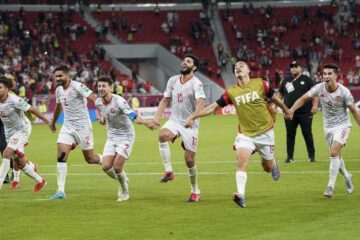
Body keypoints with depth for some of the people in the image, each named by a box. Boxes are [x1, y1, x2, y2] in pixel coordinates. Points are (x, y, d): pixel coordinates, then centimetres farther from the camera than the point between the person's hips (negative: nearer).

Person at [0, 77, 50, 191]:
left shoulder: (14, 100, -21)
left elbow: (32, 110, -16)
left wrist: (48, 122, -13)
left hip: (22, 130, -7)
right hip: (9, 133, 7)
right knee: (20, 163, 8)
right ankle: (40, 181, 27)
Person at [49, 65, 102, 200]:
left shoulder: (78, 87, -15)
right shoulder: (59, 90, 8)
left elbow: (94, 99, -26)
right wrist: (53, 122, 39)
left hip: (82, 126, -6)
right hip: (67, 127, 6)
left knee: (90, 159, 2)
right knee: (61, 156, -12)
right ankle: (60, 191, -13)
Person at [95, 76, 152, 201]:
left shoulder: (119, 101, -23)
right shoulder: (98, 102, -2)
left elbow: (132, 116, -35)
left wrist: (145, 122, -54)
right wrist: (101, 118, 3)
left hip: (126, 136, -6)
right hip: (111, 138, 6)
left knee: (117, 167, -15)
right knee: (106, 167, -7)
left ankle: (125, 191, 13)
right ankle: (123, 181, 24)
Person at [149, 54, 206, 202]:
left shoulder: (196, 83, -12)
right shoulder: (172, 81, 7)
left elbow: (200, 103, -27)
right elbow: (165, 100, 17)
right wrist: (157, 118, 5)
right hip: (174, 121, 4)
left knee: (189, 159, -1)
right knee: (162, 135, -30)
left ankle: (195, 191, 19)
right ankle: (168, 171, -22)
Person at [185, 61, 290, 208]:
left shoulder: (260, 84, -7)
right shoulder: (231, 92, -3)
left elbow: (275, 99, 8)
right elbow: (213, 107, 0)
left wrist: (287, 112, 20)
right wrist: (193, 117, -7)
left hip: (265, 132, 0)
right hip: (245, 133, 1)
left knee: (267, 167, 9)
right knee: (241, 160, -23)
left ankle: (274, 165, 47)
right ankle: (241, 196, -26)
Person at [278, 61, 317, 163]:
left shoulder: (307, 80, 3)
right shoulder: (286, 81, 14)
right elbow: (280, 94, 20)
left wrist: (315, 105, -12)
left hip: (305, 113, -3)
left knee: (307, 135, 0)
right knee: (290, 135, 4)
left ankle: (312, 156, 8)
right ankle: (290, 156, 10)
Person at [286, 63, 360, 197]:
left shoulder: (344, 92, -20)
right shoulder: (319, 88, -13)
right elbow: (304, 98, -1)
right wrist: (291, 110, -13)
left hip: (342, 125, -4)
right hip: (328, 126, 4)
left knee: (334, 152, -22)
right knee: (336, 156, 12)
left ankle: (330, 187, -17)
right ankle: (347, 177, 41)